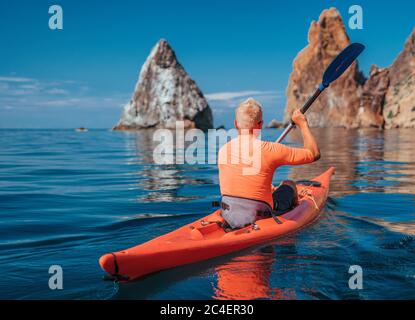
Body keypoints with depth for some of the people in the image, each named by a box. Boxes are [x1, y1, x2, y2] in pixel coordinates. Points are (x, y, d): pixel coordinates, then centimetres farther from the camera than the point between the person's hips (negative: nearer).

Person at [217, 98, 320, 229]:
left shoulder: (223, 150, -3)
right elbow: (314, 154, -5)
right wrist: (303, 124, 9)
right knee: (289, 185, 24)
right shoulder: (270, 150, -17)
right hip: (256, 219, -4)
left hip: (228, 218, 4)